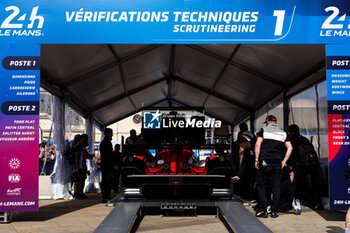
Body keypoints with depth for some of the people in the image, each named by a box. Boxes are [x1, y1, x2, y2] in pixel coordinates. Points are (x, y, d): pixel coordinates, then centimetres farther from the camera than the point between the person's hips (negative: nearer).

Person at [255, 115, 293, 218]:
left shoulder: (263, 130, 4)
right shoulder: (282, 133, 14)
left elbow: (257, 145, -8)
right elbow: (290, 148, 5)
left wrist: (257, 159, -5)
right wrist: (284, 161, 8)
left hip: (264, 162, -3)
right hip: (277, 163, 3)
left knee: (261, 186, 4)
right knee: (276, 187, 7)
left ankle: (263, 210, 0)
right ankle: (274, 211, 7)